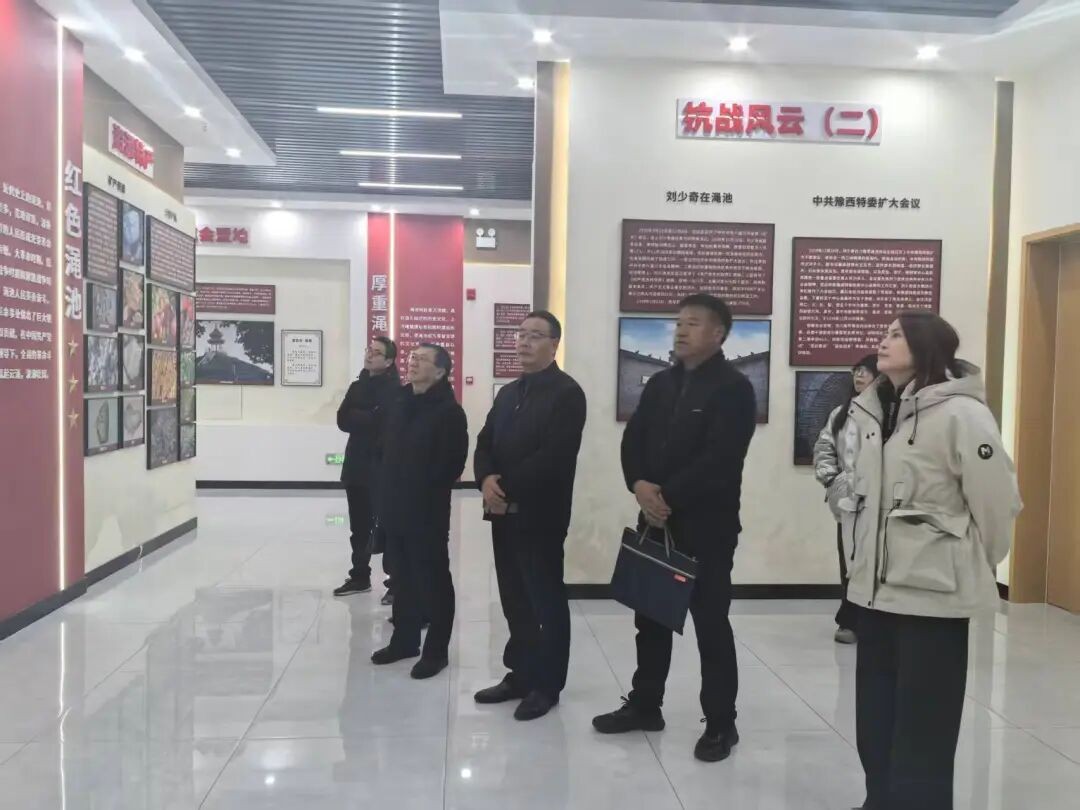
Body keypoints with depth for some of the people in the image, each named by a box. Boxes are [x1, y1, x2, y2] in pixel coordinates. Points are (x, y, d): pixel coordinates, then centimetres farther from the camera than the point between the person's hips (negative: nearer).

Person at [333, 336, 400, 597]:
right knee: (359, 527, 16)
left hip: (381, 467, -7)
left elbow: (381, 422, -22)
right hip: (356, 465, 8)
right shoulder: (358, 386, 13)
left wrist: (356, 417, -10)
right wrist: (367, 418, -13)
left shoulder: (394, 389, -10)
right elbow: (342, 420, 2)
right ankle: (360, 576, 28)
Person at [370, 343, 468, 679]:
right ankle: (405, 640, 31)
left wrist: (427, 492, -10)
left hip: (428, 512, -7)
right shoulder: (400, 404, 12)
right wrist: (388, 492, 8)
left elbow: (452, 464, -16)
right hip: (396, 508, 7)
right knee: (403, 577, 17)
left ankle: (436, 650, 13)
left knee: (433, 580, 2)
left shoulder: (449, 411, -12)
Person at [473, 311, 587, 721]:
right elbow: (485, 443, 11)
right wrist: (487, 479, -10)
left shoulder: (567, 393, -9)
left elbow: (553, 456, -19)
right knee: (514, 599, 14)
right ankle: (520, 674, 27)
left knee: (546, 601, 3)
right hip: (504, 513, 7)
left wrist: (507, 489, -17)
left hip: (541, 515, -7)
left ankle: (546, 685, 15)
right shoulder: (507, 393, 17)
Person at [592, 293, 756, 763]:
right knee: (650, 616, 15)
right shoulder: (660, 384, 12)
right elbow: (633, 441, 7)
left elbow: (719, 458, -18)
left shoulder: (733, 388, -8)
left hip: (707, 522, -6)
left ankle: (721, 723, 16)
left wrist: (669, 495, -18)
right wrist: (641, 486, -12)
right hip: (656, 518, 7)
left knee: (710, 622, 2)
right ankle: (644, 704, 30)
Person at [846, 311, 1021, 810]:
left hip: (933, 592, -7)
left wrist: (973, 570, 2)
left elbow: (997, 503, -12)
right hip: (874, 588, 7)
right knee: (875, 722, 19)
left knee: (923, 731, 4)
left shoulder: (961, 414, -16)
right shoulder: (874, 413, 6)